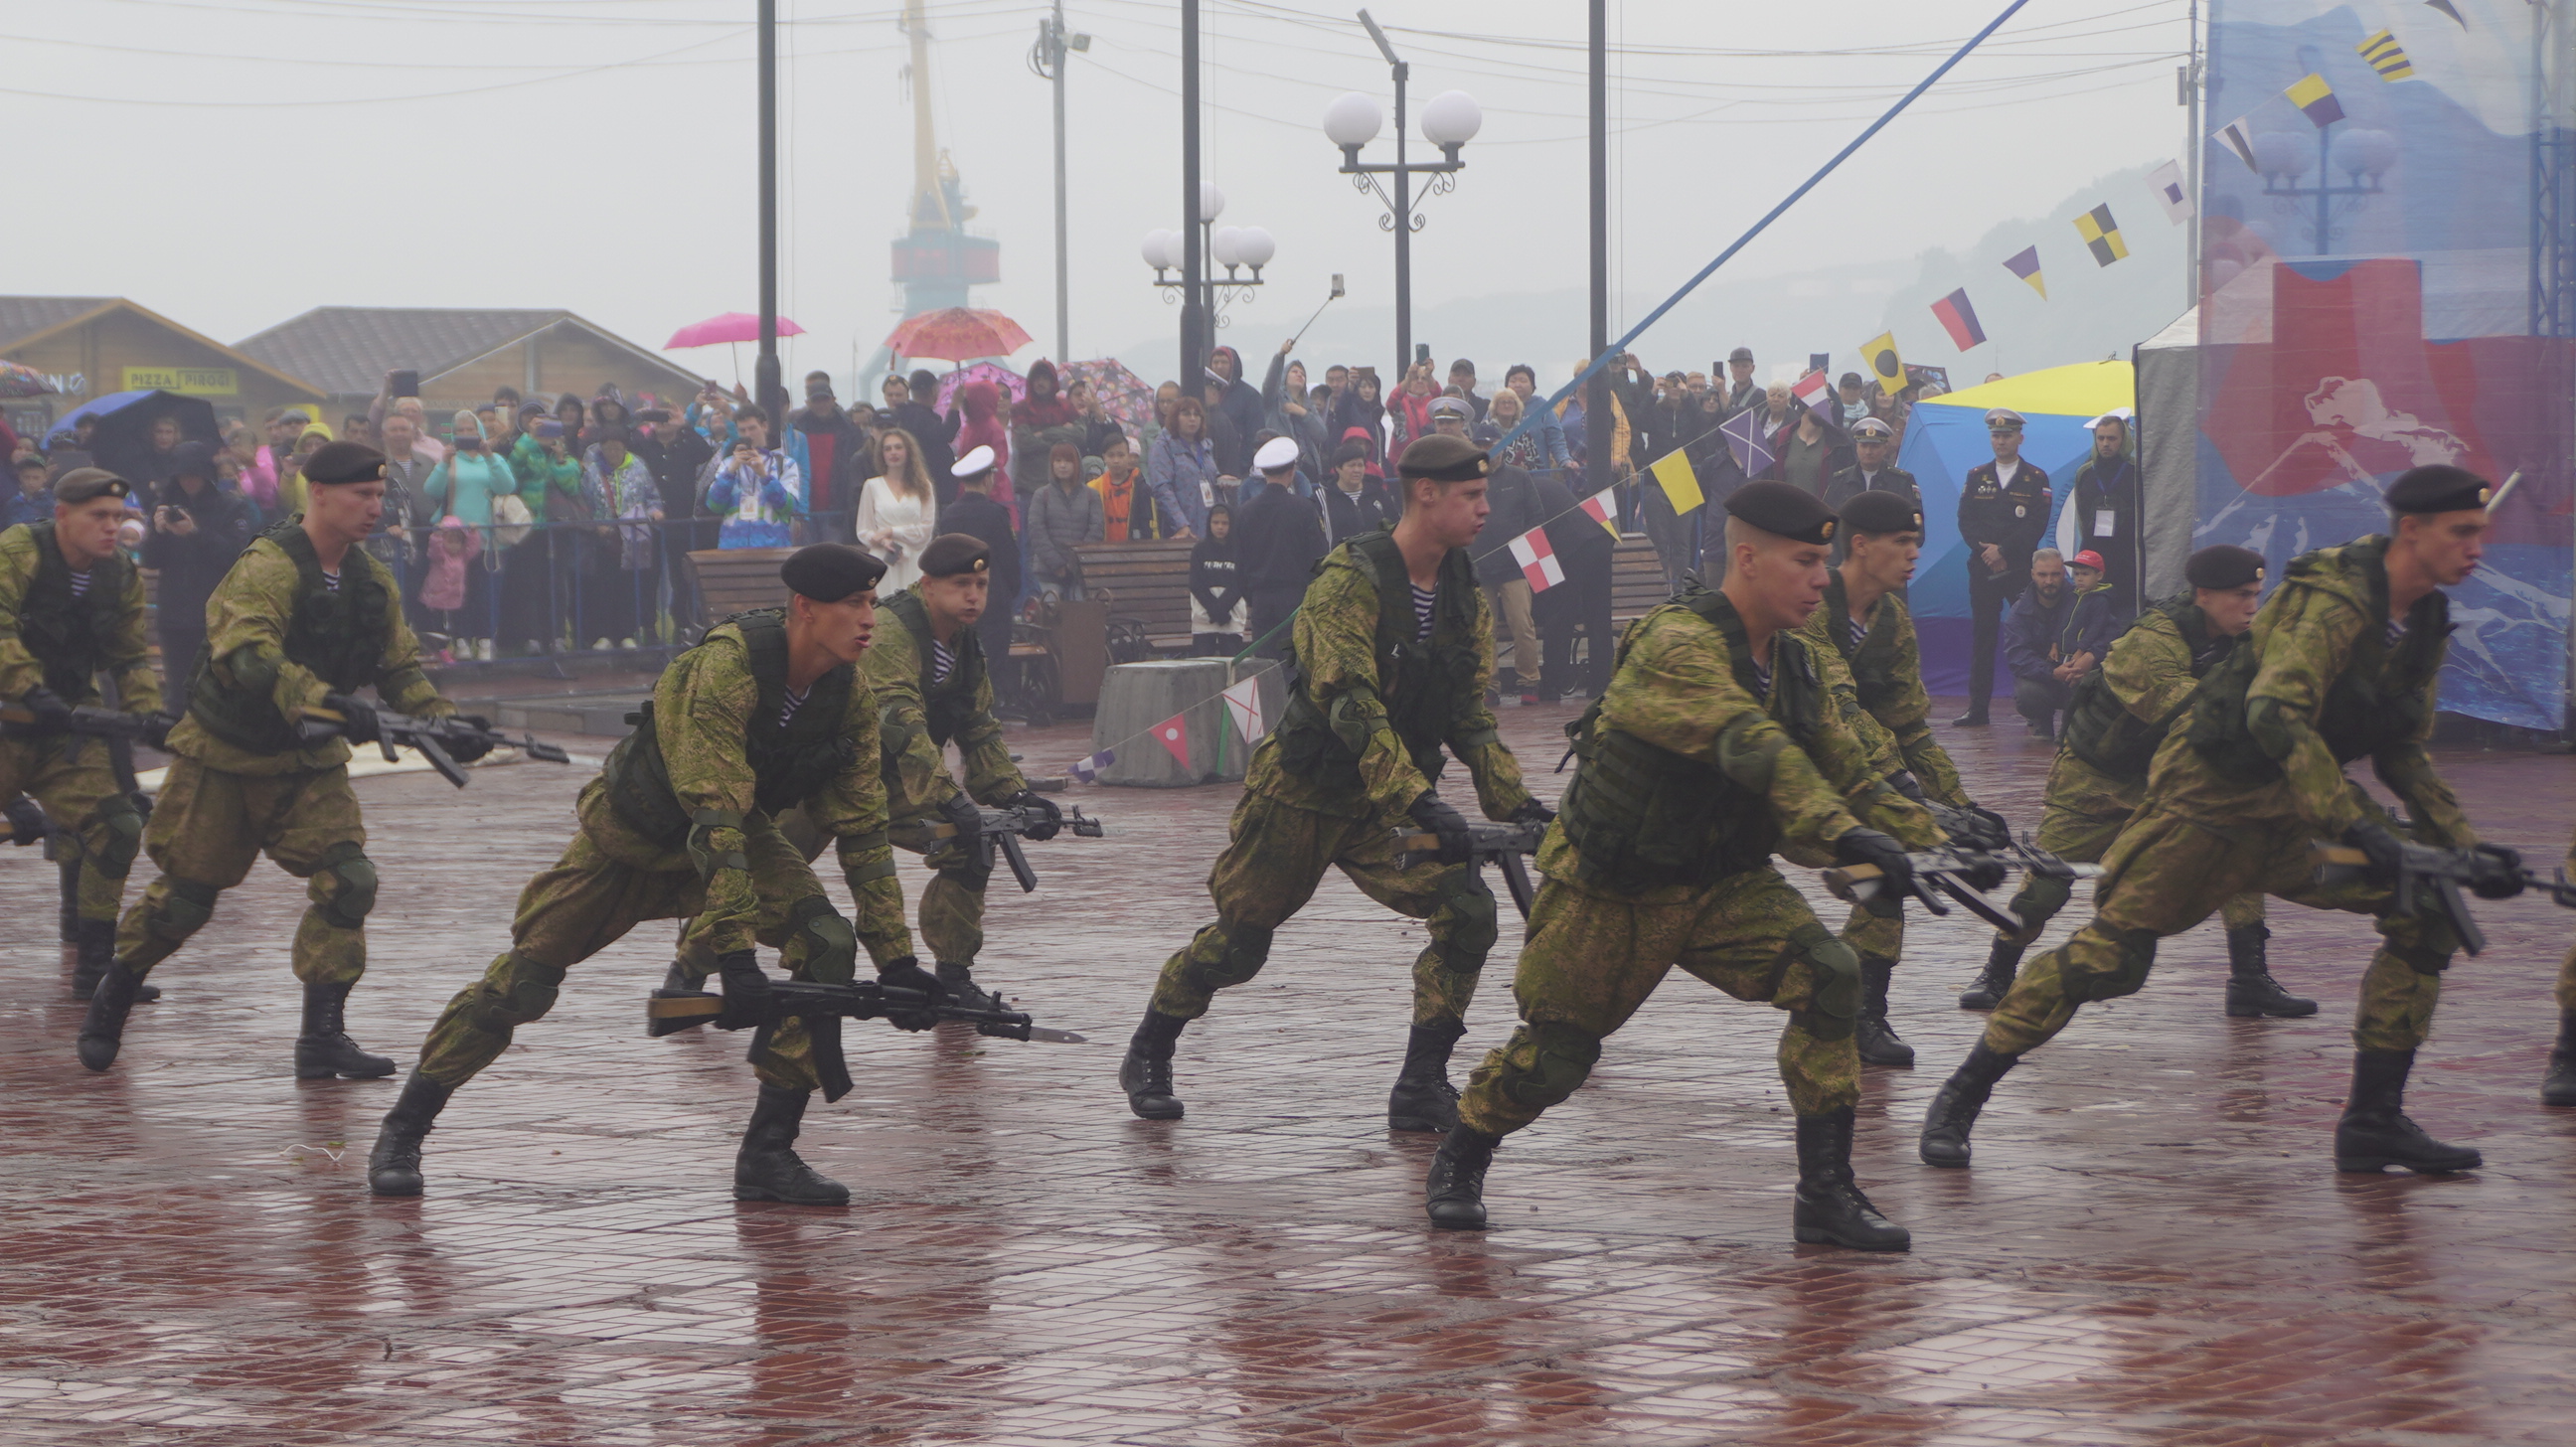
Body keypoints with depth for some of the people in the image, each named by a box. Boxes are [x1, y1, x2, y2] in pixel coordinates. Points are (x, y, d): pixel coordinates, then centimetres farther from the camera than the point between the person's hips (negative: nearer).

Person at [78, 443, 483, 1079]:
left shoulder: (371, 580, 1)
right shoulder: (267, 568, -23)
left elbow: (400, 666, 9)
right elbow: (249, 656, -38)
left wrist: (445, 722, -9)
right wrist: (326, 702, -51)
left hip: (309, 763, 6)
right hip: (223, 759, -5)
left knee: (348, 880, -12)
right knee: (186, 895, 4)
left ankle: (322, 1036, -6)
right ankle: (113, 997, 30)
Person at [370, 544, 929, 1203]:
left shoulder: (849, 692, -16)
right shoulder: (725, 667, -34)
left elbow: (863, 828, -9)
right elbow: (713, 817, -38)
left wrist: (897, 958, -13)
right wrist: (733, 952, -41)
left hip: (739, 832, 5)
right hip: (636, 829, -5)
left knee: (827, 946, -20)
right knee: (523, 980, -4)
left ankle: (767, 1153, -12)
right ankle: (402, 1131, 16)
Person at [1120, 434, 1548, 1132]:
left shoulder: (1467, 600, 2)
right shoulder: (1351, 581, -20)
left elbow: (1470, 717, 8)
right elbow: (1349, 703, -28)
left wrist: (1514, 802, -6)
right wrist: (1420, 802, -37)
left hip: (1386, 809, 5)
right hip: (1301, 793, -5)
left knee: (1467, 911, -14)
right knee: (1237, 941, 3)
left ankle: (1421, 1091, -5)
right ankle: (1146, 1058, 29)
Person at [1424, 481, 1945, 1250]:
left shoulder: (1796, 664, 1)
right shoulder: (1679, 645, -26)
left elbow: (1853, 779, 6)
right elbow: (1752, 749, -40)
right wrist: (1847, 835, -51)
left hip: (1722, 883, 6)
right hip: (1610, 890, -6)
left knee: (1829, 980, -17)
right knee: (1553, 1053, 4)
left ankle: (1826, 1194, -10)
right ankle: (1458, 1164, 35)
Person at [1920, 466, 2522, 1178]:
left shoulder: (2426, 624, 5)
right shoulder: (2332, 600, -22)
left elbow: (2402, 753, 15)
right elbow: (2276, 714, -36)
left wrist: (2465, 844, 3)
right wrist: (2358, 826, -41)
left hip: (2298, 810, 8)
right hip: (2209, 797, -8)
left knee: (2429, 914, -5)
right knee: (2105, 956, -13)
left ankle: (2374, 1121, 1)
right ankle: (1960, 1099, 2)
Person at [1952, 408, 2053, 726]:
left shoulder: (2036, 479, 4)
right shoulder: (1977, 477, 12)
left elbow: (2036, 525, -5)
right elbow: (1965, 521, 5)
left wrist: (2003, 550, -13)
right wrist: (1986, 550, -9)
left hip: (2021, 568, -3)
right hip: (1983, 569, 3)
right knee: (1982, 636, 3)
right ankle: (1977, 709, 5)